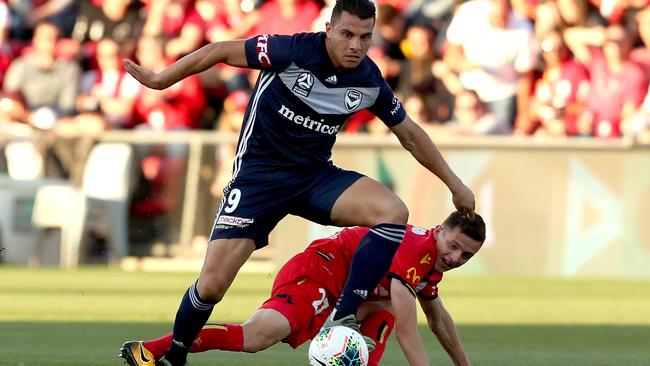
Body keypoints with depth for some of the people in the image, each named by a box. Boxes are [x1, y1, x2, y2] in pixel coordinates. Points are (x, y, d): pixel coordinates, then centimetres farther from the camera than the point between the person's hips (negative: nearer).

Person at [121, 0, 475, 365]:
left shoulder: (370, 81, -6)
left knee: (393, 212, -24)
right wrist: (162, 79, -4)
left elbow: (410, 134, 11)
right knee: (212, 285, -11)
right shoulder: (293, 51, -20)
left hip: (316, 174, 4)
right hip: (259, 171, -4)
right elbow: (222, 50, -10)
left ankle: (344, 320, -23)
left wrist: (454, 183, 15)